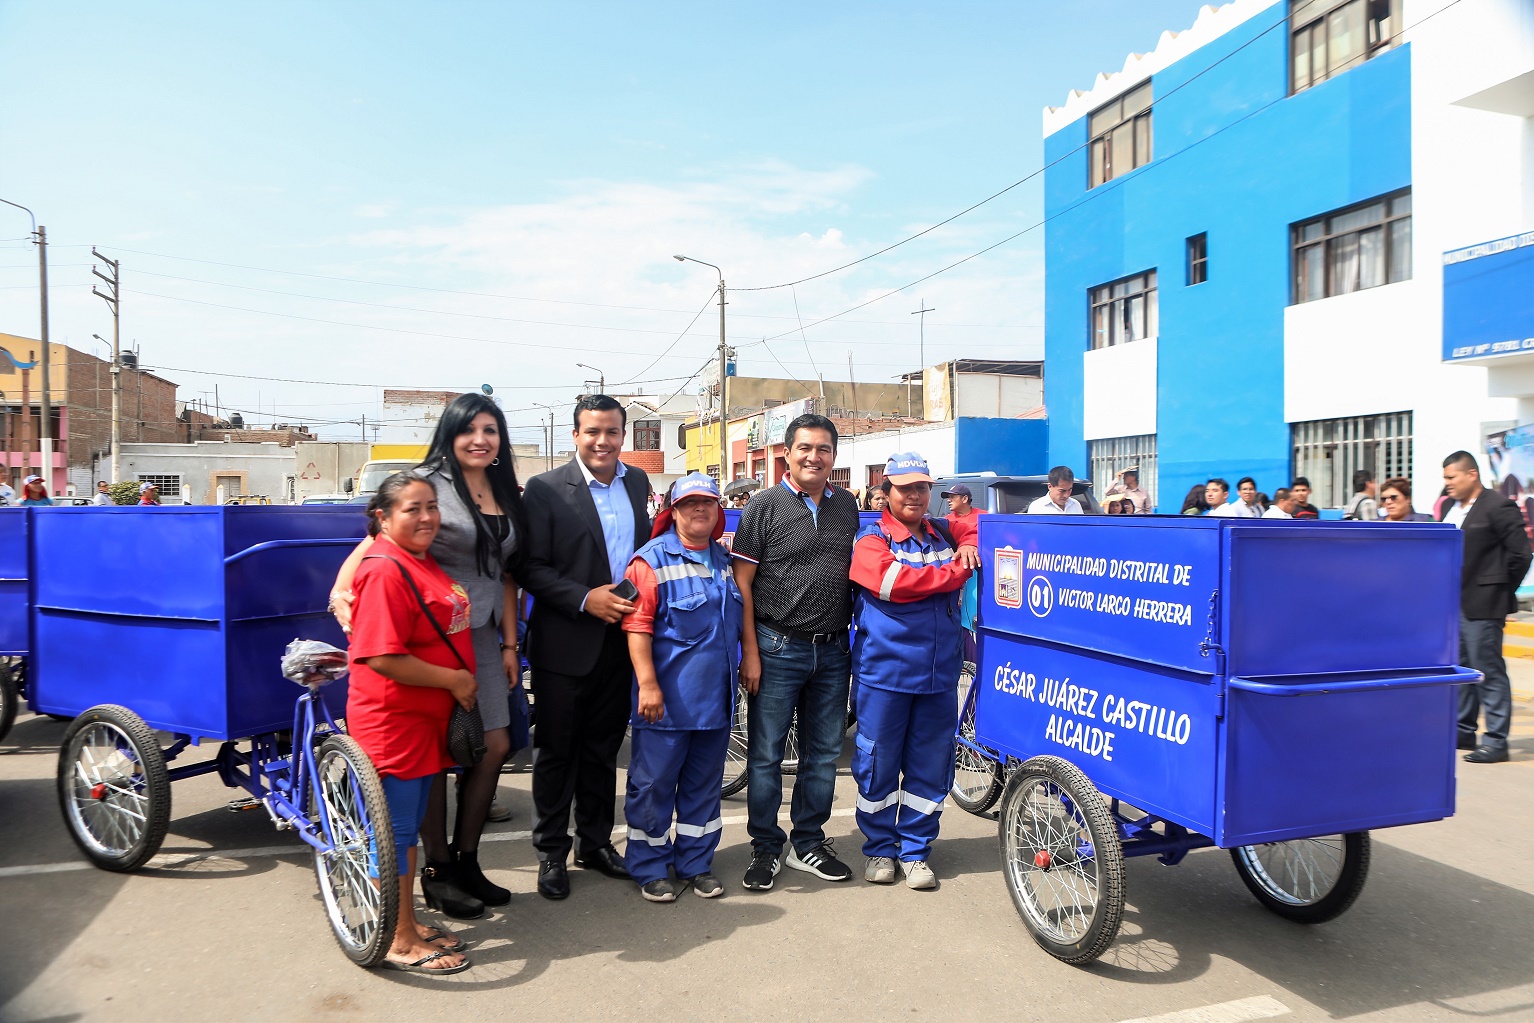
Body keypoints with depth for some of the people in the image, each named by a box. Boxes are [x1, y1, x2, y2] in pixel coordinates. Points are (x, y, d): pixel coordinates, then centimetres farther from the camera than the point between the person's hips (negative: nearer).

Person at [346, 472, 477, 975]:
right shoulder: (385, 572, -21)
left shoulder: (424, 562, 10)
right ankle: (400, 942, 17)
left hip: (426, 717, 9)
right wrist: (453, 680, -18)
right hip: (393, 721, -9)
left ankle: (409, 924, 32)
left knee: (409, 825, 19)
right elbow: (383, 658, -27)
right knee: (395, 831, 3)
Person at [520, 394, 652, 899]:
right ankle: (551, 852, 24)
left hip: (620, 640, 5)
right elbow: (530, 568, -12)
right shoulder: (546, 489, -10)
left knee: (603, 748, 17)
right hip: (565, 644, -4)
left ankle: (595, 842, 32)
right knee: (556, 751, 8)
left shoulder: (637, 482, 7)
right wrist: (585, 598, -21)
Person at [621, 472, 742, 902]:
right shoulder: (652, 560, -9)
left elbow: (739, 621, 22)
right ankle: (650, 868, 19)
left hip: (715, 697, 6)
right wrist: (647, 684, -19)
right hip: (667, 697, -6)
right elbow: (637, 627, -14)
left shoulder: (726, 561, 12)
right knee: (654, 782, 4)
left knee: (704, 783, 14)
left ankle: (696, 863, 27)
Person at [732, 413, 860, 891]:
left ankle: (808, 844, 28)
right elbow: (742, 583, -6)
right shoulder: (766, 506, -5)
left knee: (823, 753, 13)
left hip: (833, 652, 4)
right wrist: (750, 651, -10)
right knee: (766, 754, 5)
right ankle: (766, 849, 21)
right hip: (777, 649, -4)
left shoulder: (847, 505, 8)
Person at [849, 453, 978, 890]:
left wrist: (969, 547, 3)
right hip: (884, 671, -4)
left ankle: (915, 850, 25)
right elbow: (896, 583, -19)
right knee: (879, 763, 6)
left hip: (939, 673, 4)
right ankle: (880, 848, 25)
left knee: (930, 766, 9)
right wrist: (960, 570, -11)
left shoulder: (944, 534, 11)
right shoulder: (871, 540, -4)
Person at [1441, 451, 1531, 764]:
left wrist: (1502, 591, -6)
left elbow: (1520, 554, -13)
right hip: (1453, 603, 9)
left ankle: (1497, 741, 5)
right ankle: (1463, 731, 26)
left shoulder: (1498, 507, -12)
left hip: (1482, 605, -9)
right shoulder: (1452, 509, 12)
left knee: (1489, 670, -3)